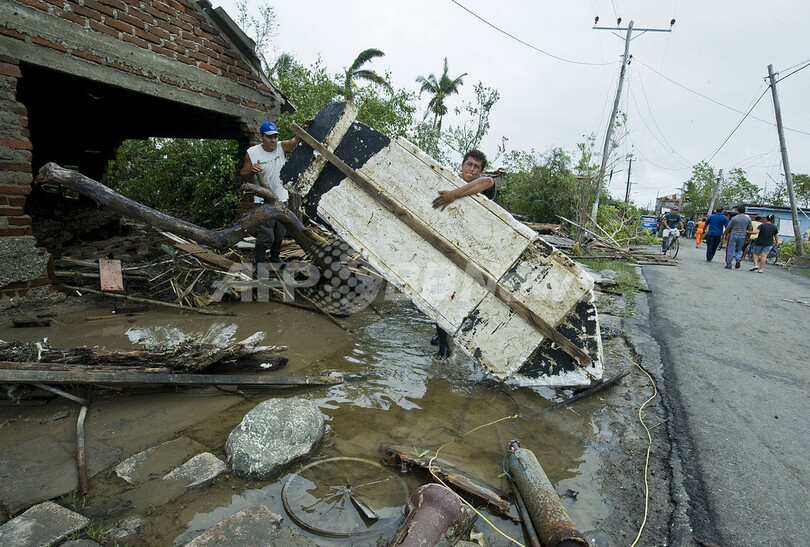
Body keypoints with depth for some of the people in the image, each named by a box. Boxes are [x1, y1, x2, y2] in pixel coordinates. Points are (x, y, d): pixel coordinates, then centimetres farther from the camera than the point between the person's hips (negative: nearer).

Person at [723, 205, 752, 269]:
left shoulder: (734, 218, -7)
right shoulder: (748, 219, 4)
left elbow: (728, 228, -4)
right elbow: (749, 229, 11)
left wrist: (723, 234, 10)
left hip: (734, 235, -3)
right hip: (742, 236, 3)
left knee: (731, 250, 2)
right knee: (739, 250, 18)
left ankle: (728, 265, 3)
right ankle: (738, 259, -9)